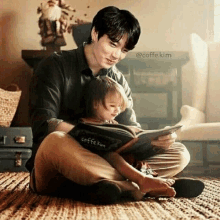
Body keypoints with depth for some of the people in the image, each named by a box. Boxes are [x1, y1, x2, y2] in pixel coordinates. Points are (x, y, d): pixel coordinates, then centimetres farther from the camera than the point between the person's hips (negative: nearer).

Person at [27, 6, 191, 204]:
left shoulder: (119, 82, 14)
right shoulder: (56, 66, -2)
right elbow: (43, 124, -15)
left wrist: (156, 139, -17)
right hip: (54, 175, -5)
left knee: (179, 154, -9)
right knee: (54, 142, -40)